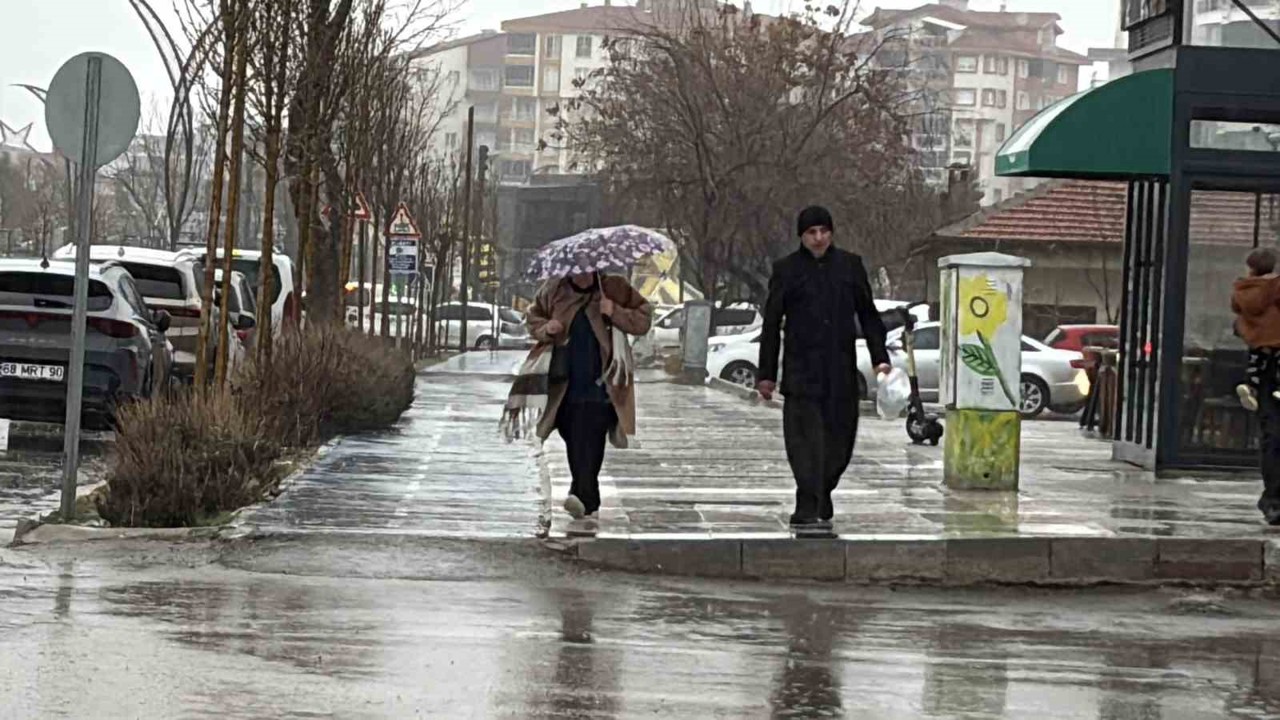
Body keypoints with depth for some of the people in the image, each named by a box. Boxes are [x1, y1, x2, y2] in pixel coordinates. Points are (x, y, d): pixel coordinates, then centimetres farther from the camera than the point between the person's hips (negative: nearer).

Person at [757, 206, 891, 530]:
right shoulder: (786, 270, 3)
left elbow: (868, 315, 14)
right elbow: (772, 324, 5)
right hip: (802, 367, -3)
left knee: (839, 437, 6)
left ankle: (820, 498, 25)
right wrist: (766, 374, 3)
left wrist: (880, 358, 5)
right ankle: (808, 509, -12)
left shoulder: (850, 265, 10)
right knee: (805, 439, -10)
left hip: (841, 370, 3)